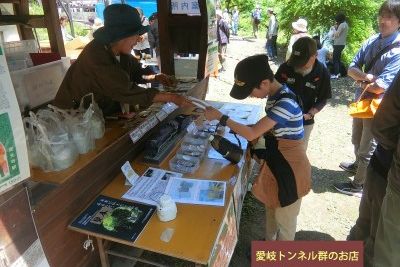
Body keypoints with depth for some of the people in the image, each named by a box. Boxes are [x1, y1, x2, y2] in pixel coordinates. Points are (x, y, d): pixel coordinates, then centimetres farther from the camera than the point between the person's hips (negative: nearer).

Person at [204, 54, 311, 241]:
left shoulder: (285, 103, -31)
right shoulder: (275, 95, -2)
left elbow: (252, 134, -31)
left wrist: (220, 117, -24)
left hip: (290, 168, -9)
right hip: (276, 162, 9)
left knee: (285, 219, 14)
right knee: (271, 208, 27)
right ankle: (269, 243, 51)